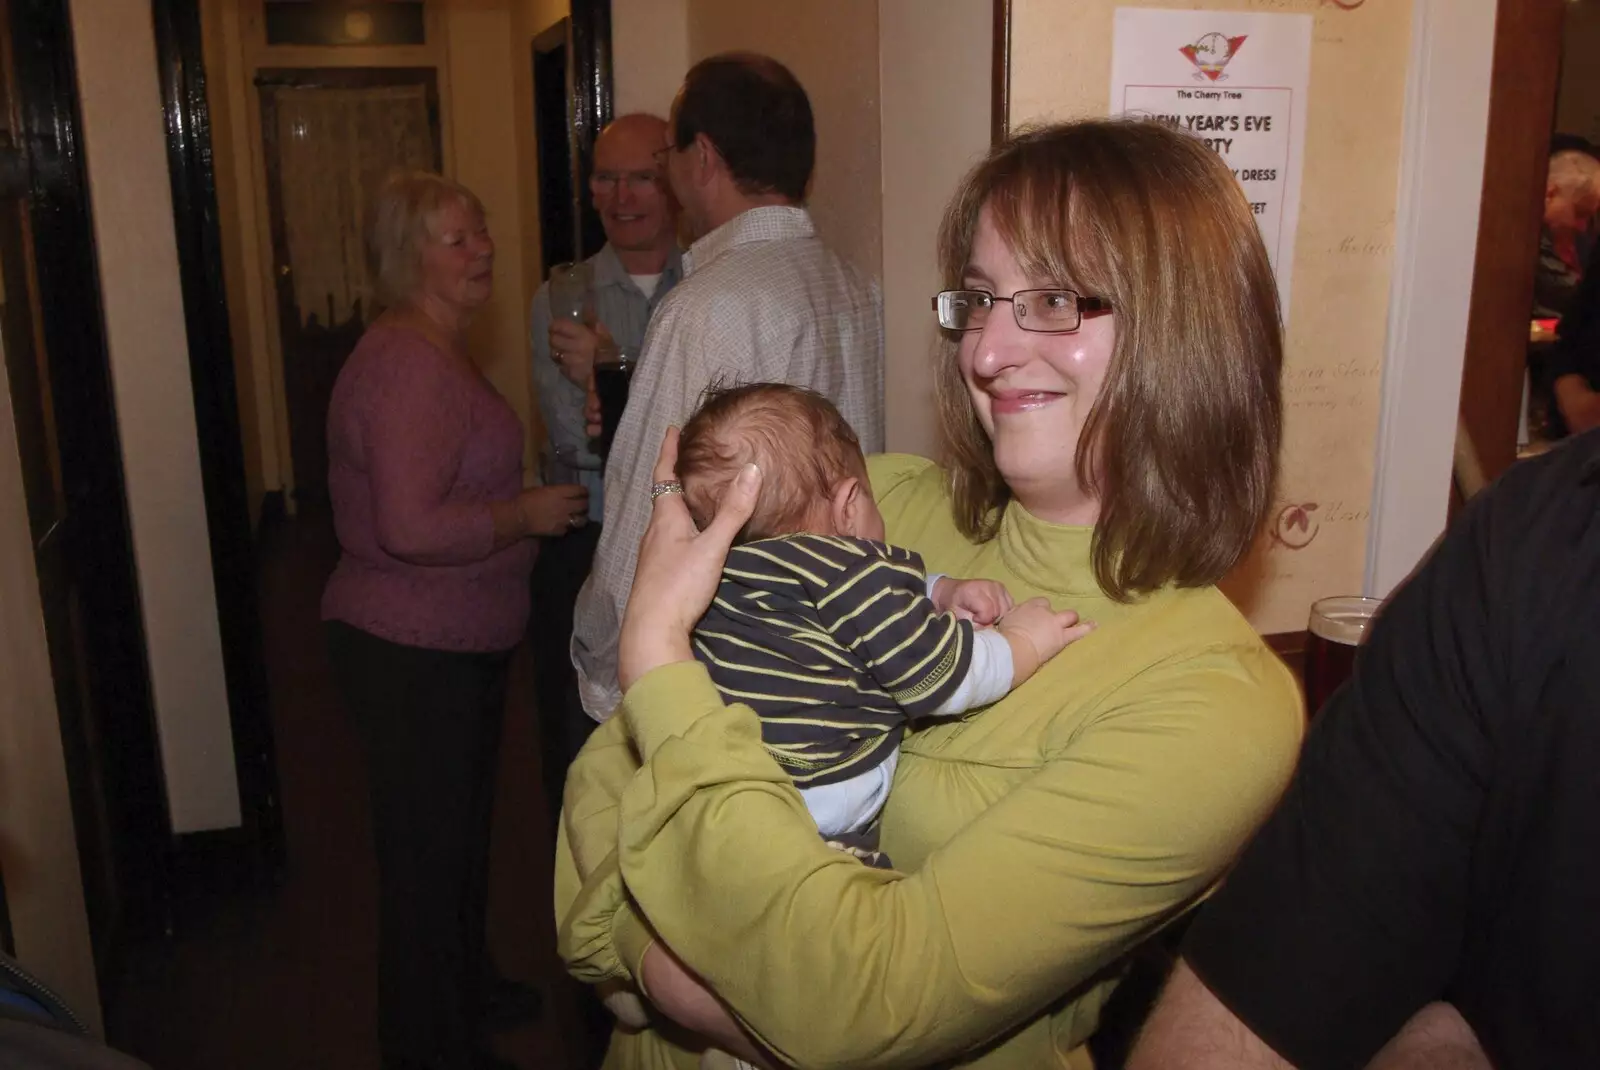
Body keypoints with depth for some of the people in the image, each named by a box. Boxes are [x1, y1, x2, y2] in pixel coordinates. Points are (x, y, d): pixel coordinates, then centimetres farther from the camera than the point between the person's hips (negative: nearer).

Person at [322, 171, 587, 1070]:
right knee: (428, 845, 6)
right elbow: (410, 527, -32)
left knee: (465, 823, 26)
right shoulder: (408, 361, -23)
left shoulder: (442, 352, 11)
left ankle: (467, 983, 48)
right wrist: (528, 514, -20)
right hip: (411, 652, -11)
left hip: (460, 644, 11)